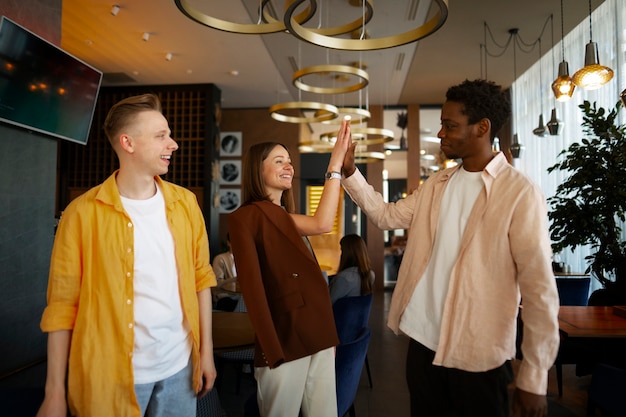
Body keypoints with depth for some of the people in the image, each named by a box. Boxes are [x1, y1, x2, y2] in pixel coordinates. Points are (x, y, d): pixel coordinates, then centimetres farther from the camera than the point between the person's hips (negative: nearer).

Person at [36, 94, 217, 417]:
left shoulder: (185, 202, 1)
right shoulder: (83, 213, -9)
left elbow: (200, 277, 4)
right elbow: (63, 303, -7)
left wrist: (206, 350, 3)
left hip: (179, 365, 3)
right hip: (113, 374, -3)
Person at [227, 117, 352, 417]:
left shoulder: (283, 216, 15)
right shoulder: (245, 217, -8)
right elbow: (253, 288, -14)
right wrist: (273, 351, -16)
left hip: (318, 337, 7)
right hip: (284, 341, -7)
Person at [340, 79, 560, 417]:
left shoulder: (520, 193, -13)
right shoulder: (436, 185, 7)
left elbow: (539, 288, -14)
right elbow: (387, 215, 13)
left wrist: (534, 378, -13)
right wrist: (350, 172, 1)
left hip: (478, 354, -6)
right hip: (423, 340, 6)